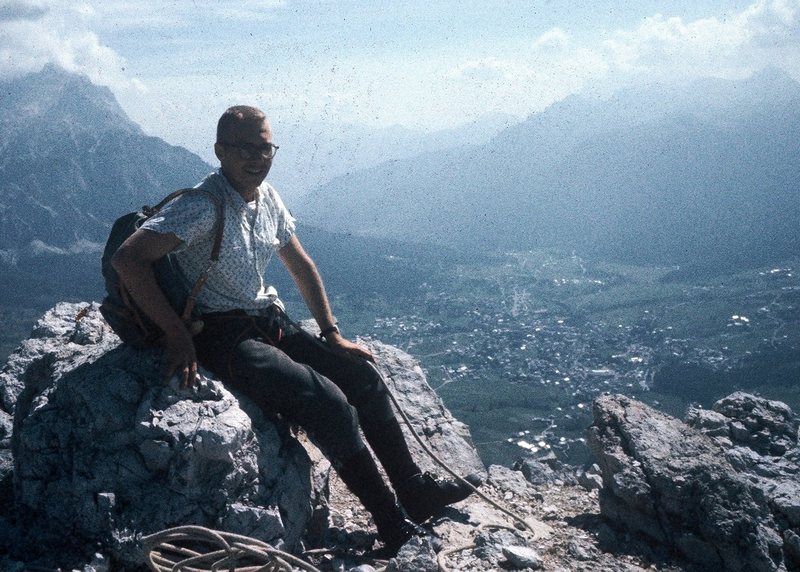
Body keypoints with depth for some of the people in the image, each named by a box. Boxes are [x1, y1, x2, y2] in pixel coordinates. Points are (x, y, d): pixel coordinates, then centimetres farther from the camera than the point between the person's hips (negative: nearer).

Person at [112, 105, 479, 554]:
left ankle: (415, 489, 14)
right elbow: (128, 258, -29)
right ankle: (395, 525, -10)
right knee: (327, 401, -21)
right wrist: (177, 335, -28)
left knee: (362, 375, 2)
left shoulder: (268, 198, 5)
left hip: (268, 322, 9)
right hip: (221, 336, -9)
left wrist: (333, 335, 14)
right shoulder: (203, 205, -20)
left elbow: (301, 266, 17)